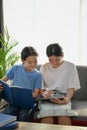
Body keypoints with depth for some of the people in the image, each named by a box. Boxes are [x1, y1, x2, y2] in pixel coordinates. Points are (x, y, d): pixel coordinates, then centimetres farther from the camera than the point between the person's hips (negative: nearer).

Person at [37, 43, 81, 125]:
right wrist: (43, 93, -19)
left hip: (62, 98, -1)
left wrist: (67, 99, -21)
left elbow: (71, 88, 1)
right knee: (46, 110, -33)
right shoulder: (44, 67, 11)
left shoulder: (70, 66, 5)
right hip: (47, 98, 1)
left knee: (63, 110, -35)